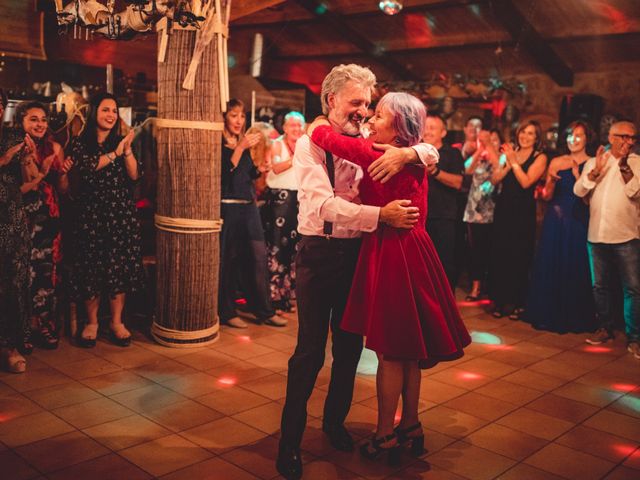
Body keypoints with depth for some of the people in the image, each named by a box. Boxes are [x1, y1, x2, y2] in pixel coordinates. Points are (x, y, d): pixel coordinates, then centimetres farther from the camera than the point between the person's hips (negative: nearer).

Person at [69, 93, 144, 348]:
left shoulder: (121, 141, 11)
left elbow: (135, 176, 0)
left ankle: (116, 322, 12)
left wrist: (127, 151, -13)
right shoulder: (81, 143, 4)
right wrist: (115, 153, -12)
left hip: (121, 212, 2)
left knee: (121, 266, 1)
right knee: (91, 268, 1)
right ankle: (91, 322, 15)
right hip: (91, 212, -2)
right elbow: (86, 168, -15)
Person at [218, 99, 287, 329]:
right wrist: (240, 148, -23)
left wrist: (259, 169, 3)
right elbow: (225, 172, -19)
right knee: (228, 260, -1)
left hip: (249, 206, 7)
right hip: (228, 207, -7)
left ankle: (264, 311, 13)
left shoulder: (244, 142, 16)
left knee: (259, 256, 5)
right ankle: (226, 312, 11)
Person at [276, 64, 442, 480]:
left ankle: (335, 421, 36)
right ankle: (290, 439, 16)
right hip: (320, 254, -4)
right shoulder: (311, 144, -7)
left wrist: (407, 152, -18)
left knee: (349, 346, 15)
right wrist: (381, 215, -29)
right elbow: (323, 205, -21)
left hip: (358, 252, 5)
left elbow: (431, 152, 5)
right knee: (310, 351, -1)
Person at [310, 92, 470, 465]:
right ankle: (411, 425, 30)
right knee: (408, 347, 17)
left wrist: (318, 125, 3)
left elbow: (328, 138, -18)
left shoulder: (379, 157, -17)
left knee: (391, 350, 2)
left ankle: (386, 437, 15)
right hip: (410, 252, 9)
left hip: (393, 256, -9)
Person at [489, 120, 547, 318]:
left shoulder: (540, 158, 0)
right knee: (499, 255, 4)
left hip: (523, 213, -4)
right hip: (503, 209, 4)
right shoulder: (509, 152, 11)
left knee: (519, 258, 1)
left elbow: (526, 182, -14)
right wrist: (507, 164, -10)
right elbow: (494, 180, 3)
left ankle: (518, 304, 11)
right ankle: (500, 300, 14)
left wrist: (514, 162, -12)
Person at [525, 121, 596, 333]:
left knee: (576, 270, 4)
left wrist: (577, 174, -18)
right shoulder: (557, 162, 5)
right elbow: (547, 196, 5)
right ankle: (549, 315, 18)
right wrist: (551, 179, -14)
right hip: (555, 220, 2)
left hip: (579, 222, -2)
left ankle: (574, 319, 16)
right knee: (550, 267, 6)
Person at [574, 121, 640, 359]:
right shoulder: (593, 162, 10)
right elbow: (578, 190, -2)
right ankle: (605, 328, 27)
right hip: (597, 235, 3)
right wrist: (596, 171, -13)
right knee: (600, 286, 12)